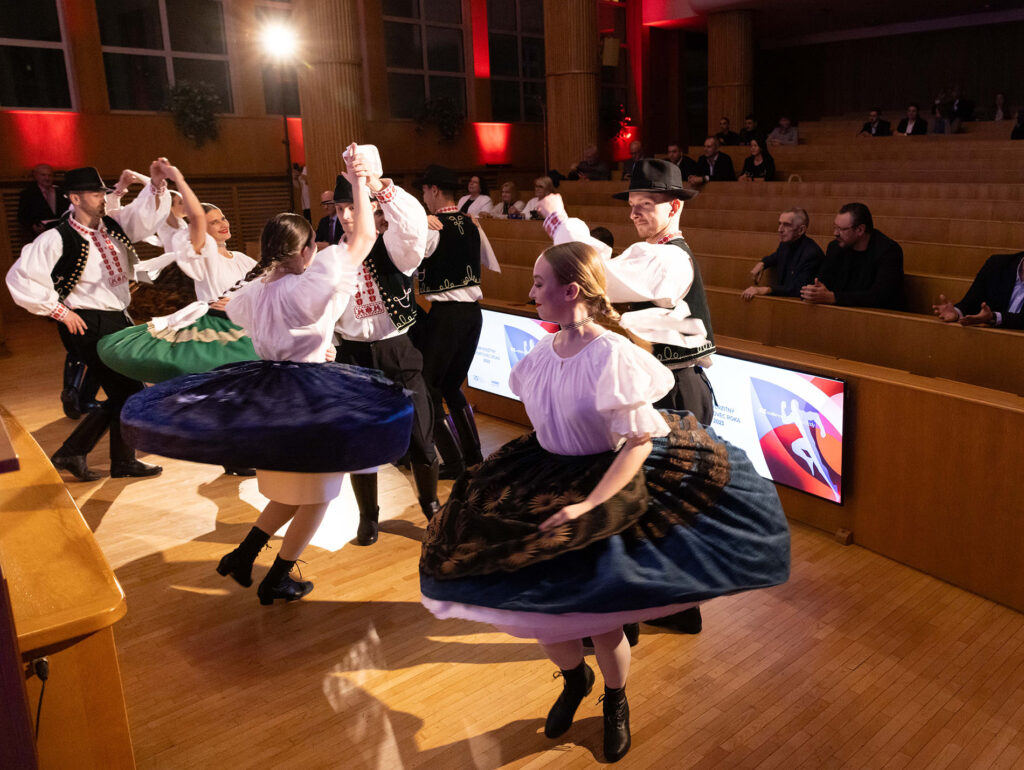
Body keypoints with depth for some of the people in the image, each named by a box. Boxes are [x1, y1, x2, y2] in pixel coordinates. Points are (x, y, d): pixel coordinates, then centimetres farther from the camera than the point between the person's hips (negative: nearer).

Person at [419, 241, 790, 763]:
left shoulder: (612, 355, -20)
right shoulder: (543, 351, 0)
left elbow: (640, 442, -20)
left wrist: (588, 507, -27)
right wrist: (526, 482, 4)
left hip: (608, 481, -6)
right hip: (549, 476, 6)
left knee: (598, 614, -2)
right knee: (528, 600, 3)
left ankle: (616, 701, 34)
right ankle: (575, 678, 36)